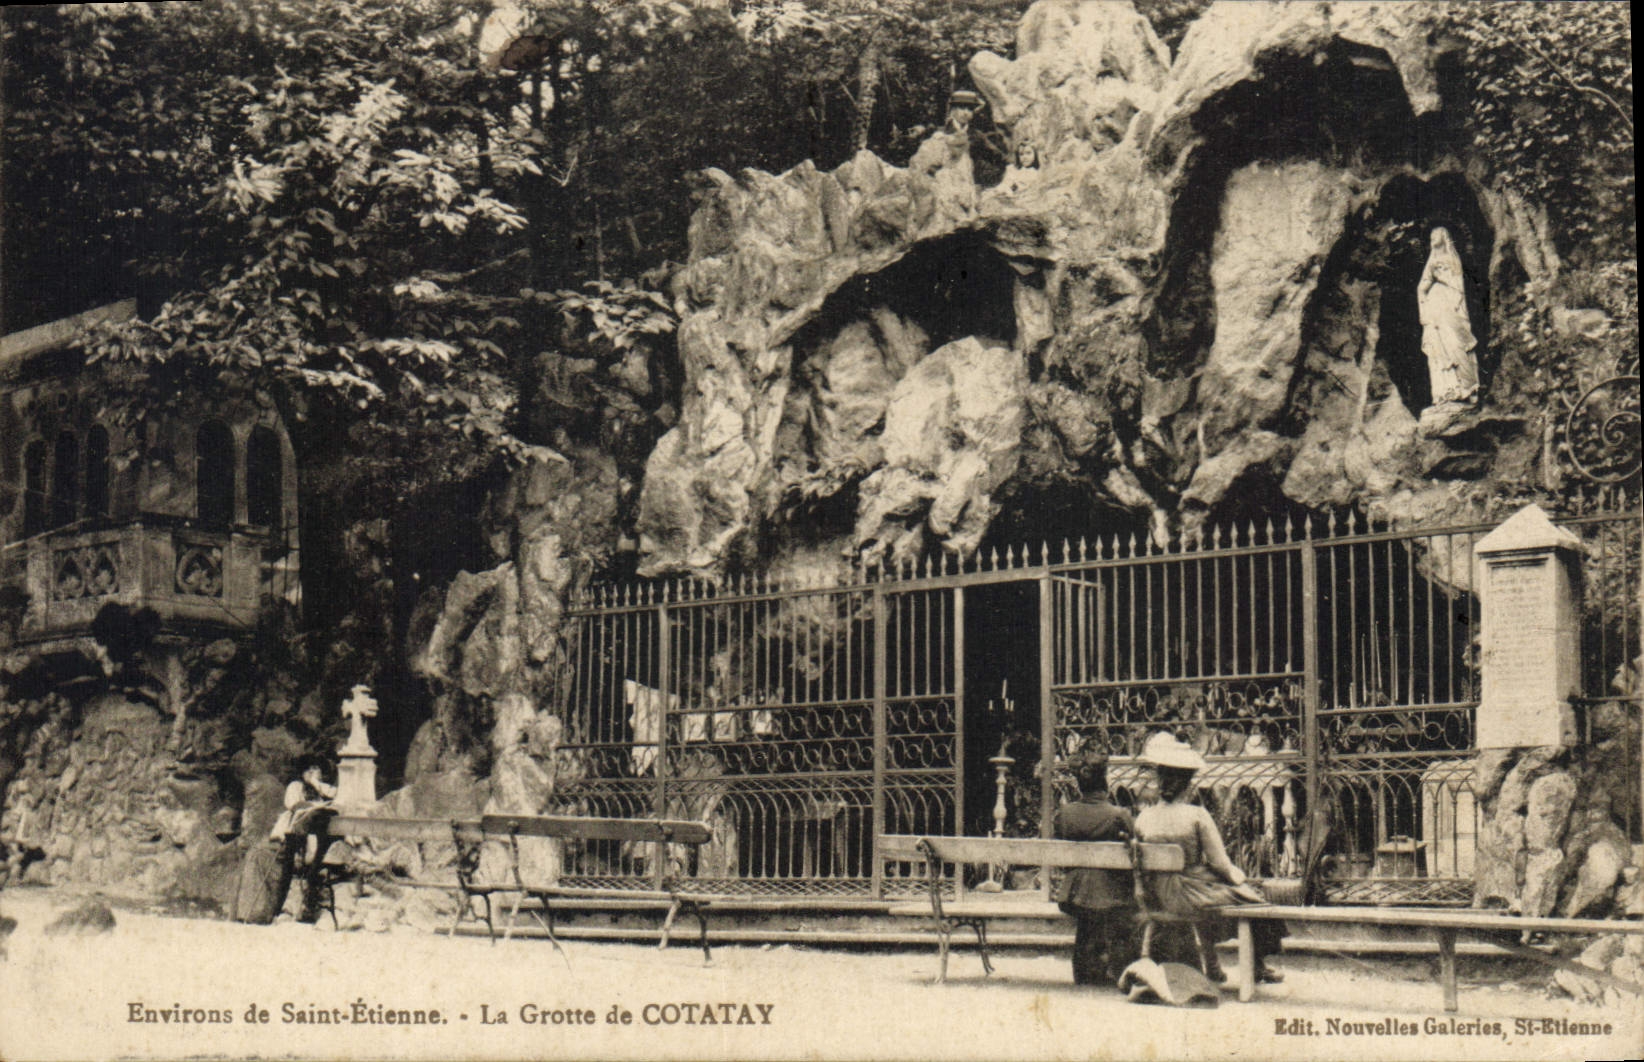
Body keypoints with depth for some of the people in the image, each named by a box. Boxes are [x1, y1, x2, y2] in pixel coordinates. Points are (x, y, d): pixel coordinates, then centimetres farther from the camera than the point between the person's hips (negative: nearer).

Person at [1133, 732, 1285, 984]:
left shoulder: (1144, 818, -6)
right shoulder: (1197, 816, -18)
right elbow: (1219, 864, -13)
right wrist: (1240, 878, 8)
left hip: (1161, 898, 5)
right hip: (1191, 895, -5)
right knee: (1253, 894, 20)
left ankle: (1211, 966, 42)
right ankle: (1258, 966, 32)